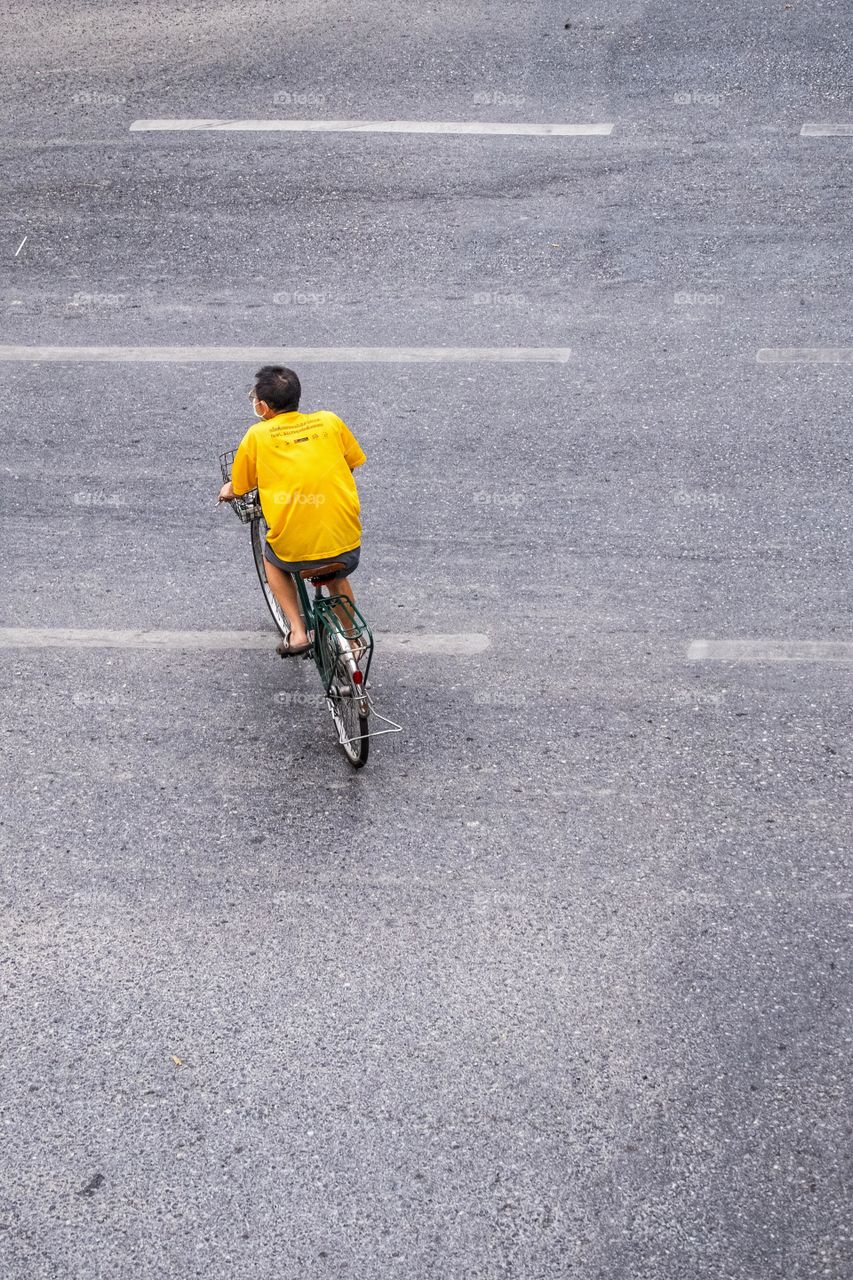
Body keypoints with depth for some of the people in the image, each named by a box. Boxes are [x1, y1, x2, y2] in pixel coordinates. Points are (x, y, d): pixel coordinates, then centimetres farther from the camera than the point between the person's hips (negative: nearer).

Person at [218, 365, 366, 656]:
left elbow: (237, 490, 12)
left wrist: (226, 491, 35)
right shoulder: (330, 421, 5)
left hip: (295, 552, -2)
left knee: (271, 557, 33)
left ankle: (298, 631, 20)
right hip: (348, 550, 2)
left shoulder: (258, 435, 0)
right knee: (337, 578, 37)